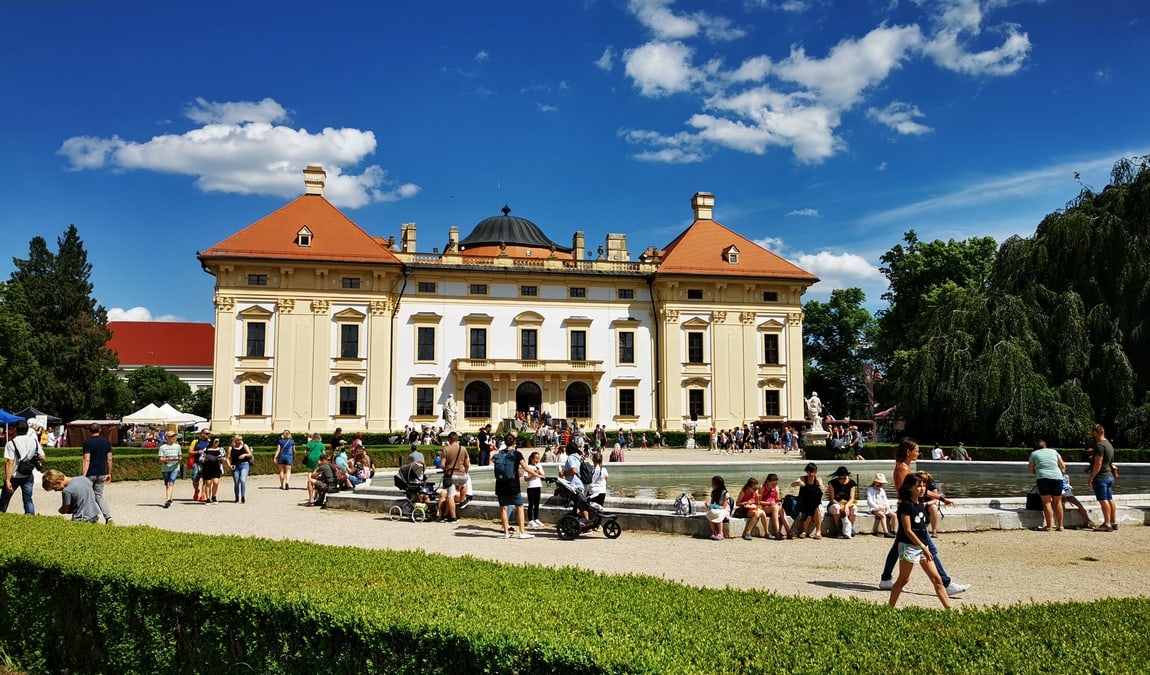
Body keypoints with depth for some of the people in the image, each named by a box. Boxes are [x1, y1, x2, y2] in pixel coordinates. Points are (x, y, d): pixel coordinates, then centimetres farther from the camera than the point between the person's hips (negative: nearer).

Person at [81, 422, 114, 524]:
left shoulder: (87, 443, -10)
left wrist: (83, 475, -19)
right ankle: (108, 516, -6)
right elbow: (109, 459, 6)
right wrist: (109, 473, 14)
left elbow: (86, 460, -18)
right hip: (102, 474, 5)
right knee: (99, 496, 12)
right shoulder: (106, 442, 4)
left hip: (90, 474, -5)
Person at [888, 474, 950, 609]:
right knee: (903, 579, 0)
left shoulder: (920, 505, 10)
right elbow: (907, 530, -17)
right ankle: (890, 607, 9)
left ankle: (949, 608, 7)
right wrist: (923, 547, -19)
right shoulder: (906, 505, -14)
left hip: (922, 546, 8)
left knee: (937, 579, 4)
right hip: (908, 546, -8)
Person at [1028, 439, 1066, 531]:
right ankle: (1060, 526, 13)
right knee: (1057, 502, 11)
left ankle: (1049, 526, -4)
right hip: (1057, 477, 3)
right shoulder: (1053, 451, 20)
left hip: (1043, 478, -2)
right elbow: (1063, 466, 21)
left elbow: (1031, 469, 15)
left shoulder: (1034, 454, 13)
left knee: (1046, 502, -1)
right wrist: (1062, 471, 40)